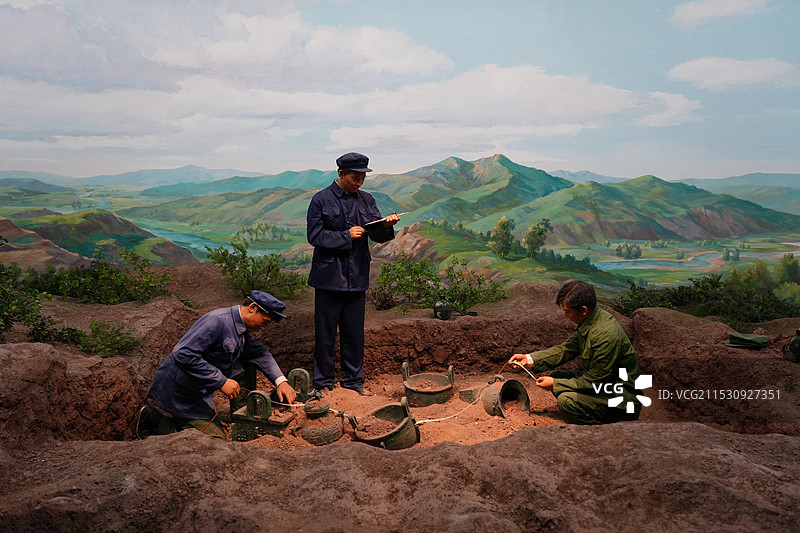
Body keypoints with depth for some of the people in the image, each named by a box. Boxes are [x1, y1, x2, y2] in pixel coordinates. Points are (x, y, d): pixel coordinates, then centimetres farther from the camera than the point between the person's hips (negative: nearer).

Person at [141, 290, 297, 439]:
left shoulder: (242, 329, 4)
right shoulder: (216, 321, -26)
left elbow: (259, 353, 14)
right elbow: (183, 354, -33)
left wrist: (281, 381, -1)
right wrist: (221, 382, -29)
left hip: (200, 388, 9)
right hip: (179, 392, -9)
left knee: (246, 364, 7)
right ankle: (154, 419, 1)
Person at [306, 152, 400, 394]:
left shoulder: (366, 200, 11)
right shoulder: (321, 200, -3)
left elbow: (377, 234, 5)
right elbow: (314, 235, -8)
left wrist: (386, 226, -17)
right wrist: (346, 236, -13)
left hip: (357, 277, 4)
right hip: (329, 276, -4)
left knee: (354, 332, 11)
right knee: (326, 332, 4)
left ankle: (353, 382, 25)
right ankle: (323, 383, 18)